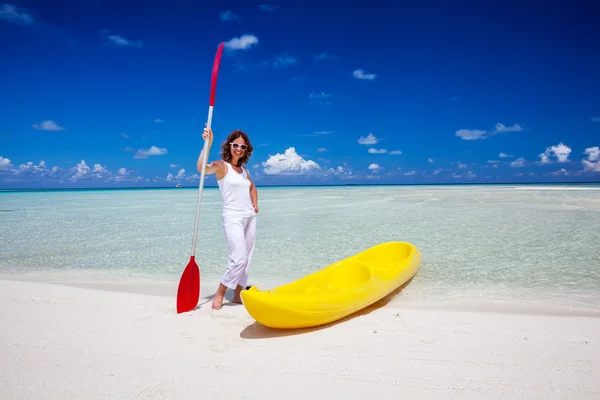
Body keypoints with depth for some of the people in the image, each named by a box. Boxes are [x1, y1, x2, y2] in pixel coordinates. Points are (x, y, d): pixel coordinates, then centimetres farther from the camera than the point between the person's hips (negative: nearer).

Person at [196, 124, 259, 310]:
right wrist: (208, 144, -39)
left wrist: (255, 204, 14)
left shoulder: (244, 169, 13)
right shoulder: (221, 166, -5)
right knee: (238, 259, -16)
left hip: (250, 217, 7)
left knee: (246, 260, 8)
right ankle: (219, 294, 1)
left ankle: (237, 295, 19)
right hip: (233, 218, -7)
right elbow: (202, 168, -28)